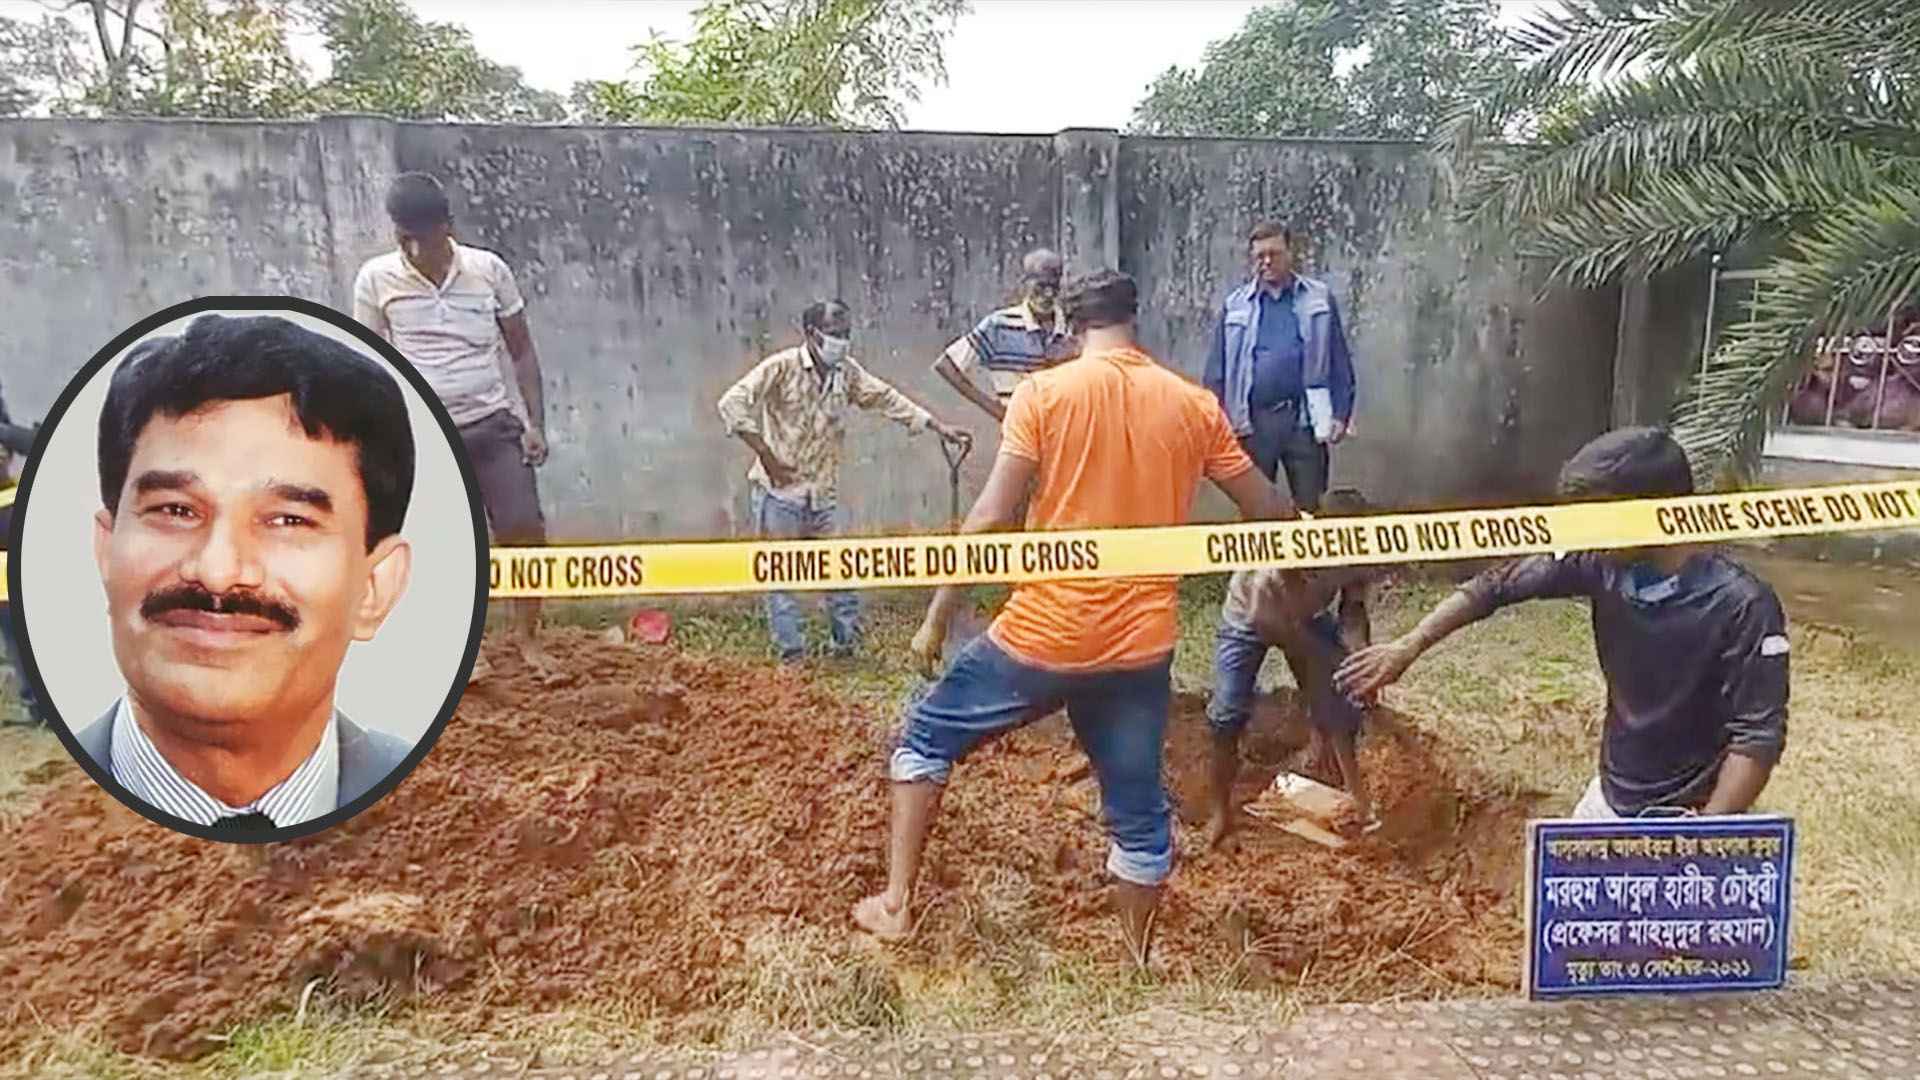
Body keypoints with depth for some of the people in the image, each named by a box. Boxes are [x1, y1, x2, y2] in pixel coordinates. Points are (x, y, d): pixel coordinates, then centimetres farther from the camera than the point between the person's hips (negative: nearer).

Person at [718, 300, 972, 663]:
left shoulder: (848, 373, 5)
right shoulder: (782, 367, -12)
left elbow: (888, 399, 8)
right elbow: (732, 404, -18)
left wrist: (940, 426, -1)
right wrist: (767, 456, -19)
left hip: (823, 493, 5)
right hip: (779, 491, -5)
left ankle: (848, 641, 21)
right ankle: (791, 653, 12)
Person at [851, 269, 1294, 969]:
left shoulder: (1043, 393, -5)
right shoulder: (1192, 404, 5)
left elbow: (991, 518, -11)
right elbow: (1264, 509, 12)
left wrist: (936, 617, -3)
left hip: (1042, 635, -3)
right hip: (1141, 646, 3)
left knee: (927, 737, 19)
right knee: (1138, 811, 18)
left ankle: (895, 904, 22)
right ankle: (1137, 963, 33)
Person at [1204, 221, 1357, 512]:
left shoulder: (1319, 298, 6)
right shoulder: (1235, 305, 7)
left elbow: (1339, 362, 6)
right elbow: (1216, 370, 9)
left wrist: (1340, 413, 0)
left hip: (1305, 418, -1)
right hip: (1254, 420, 1)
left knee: (1310, 508, 6)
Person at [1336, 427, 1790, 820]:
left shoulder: (1742, 607, -24)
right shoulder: (1602, 564, -10)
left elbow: (1759, 736, -21)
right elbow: (1501, 584, -2)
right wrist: (1409, 645, -5)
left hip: (1681, 820, -6)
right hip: (1608, 797, 6)